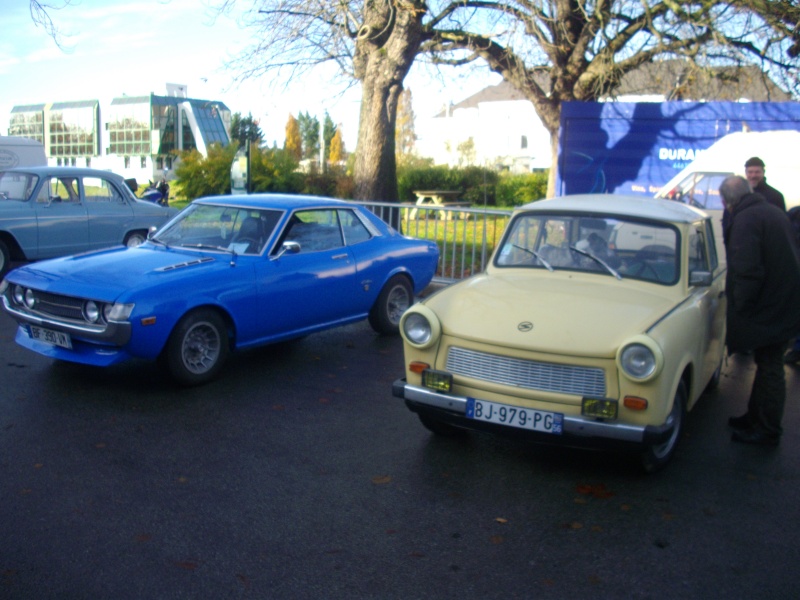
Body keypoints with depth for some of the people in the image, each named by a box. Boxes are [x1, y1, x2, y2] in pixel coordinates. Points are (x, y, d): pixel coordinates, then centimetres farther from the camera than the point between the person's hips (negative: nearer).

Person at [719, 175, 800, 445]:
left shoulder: (745, 219, -19)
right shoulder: (774, 212, 11)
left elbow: (748, 271, -27)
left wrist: (741, 304, -14)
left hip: (769, 309, -9)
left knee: (770, 368, 1)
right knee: (767, 364, 19)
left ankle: (768, 431, 12)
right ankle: (755, 417, 33)